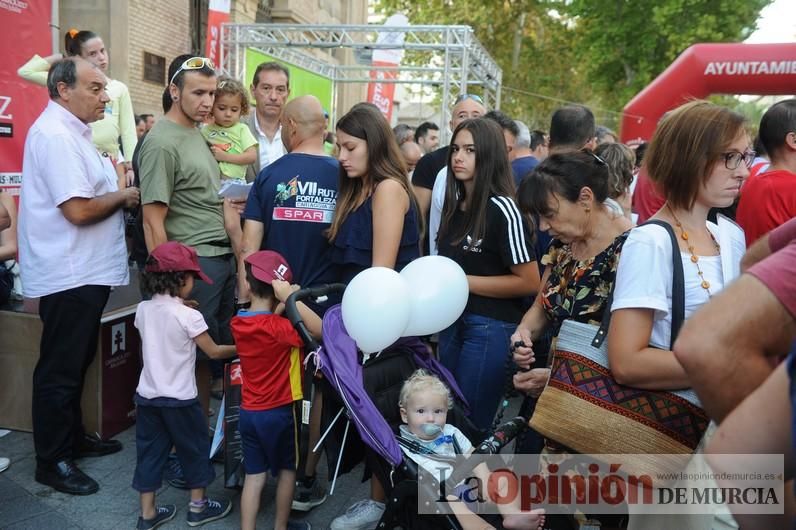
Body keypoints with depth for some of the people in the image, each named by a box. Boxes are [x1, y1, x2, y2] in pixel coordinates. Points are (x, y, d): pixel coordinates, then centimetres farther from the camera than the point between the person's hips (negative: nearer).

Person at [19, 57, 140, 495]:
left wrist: (118, 191, 4)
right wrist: (124, 196, -10)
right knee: (60, 371, 2)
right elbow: (79, 210, -24)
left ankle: (73, 439, 35)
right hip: (68, 275, -10)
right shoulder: (56, 135, -18)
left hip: (85, 271, 10)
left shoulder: (71, 130, 15)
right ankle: (52, 462, 16)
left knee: (75, 364, 20)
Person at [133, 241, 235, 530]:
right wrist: (239, 349, 8)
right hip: (179, 398, -5)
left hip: (147, 395, 5)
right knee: (194, 449, 13)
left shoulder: (143, 309, -1)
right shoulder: (189, 316, -17)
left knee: (149, 452, 14)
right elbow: (214, 352, -9)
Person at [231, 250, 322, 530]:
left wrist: (283, 304, 3)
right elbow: (320, 329, -30)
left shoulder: (238, 323, -3)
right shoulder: (278, 328, -23)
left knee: (254, 476, 11)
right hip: (279, 412, -5)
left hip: (248, 412, 5)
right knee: (287, 469, 17)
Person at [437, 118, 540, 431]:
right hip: (453, 321, 8)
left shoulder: (502, 209, -14)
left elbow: (529, 282, -17)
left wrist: (463, 282, -16)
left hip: (491, 328, -8)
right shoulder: (453, 204, 10)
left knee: (471, 423, 3)